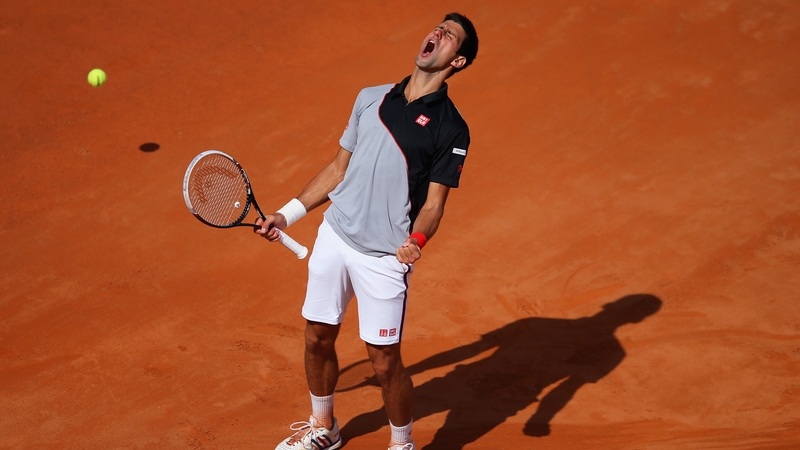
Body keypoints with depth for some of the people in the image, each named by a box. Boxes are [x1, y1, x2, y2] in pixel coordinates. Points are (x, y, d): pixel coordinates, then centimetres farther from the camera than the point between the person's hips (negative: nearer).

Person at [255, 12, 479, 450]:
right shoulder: (370, 98, 7)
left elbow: (433, 203, -9)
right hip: (334, 235, 5)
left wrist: (416, 241, -29)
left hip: (384, 257, -5)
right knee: (317, 339, 15)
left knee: (384, 361, 0)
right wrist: (287, 214, 14)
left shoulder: (450, 129, -8)